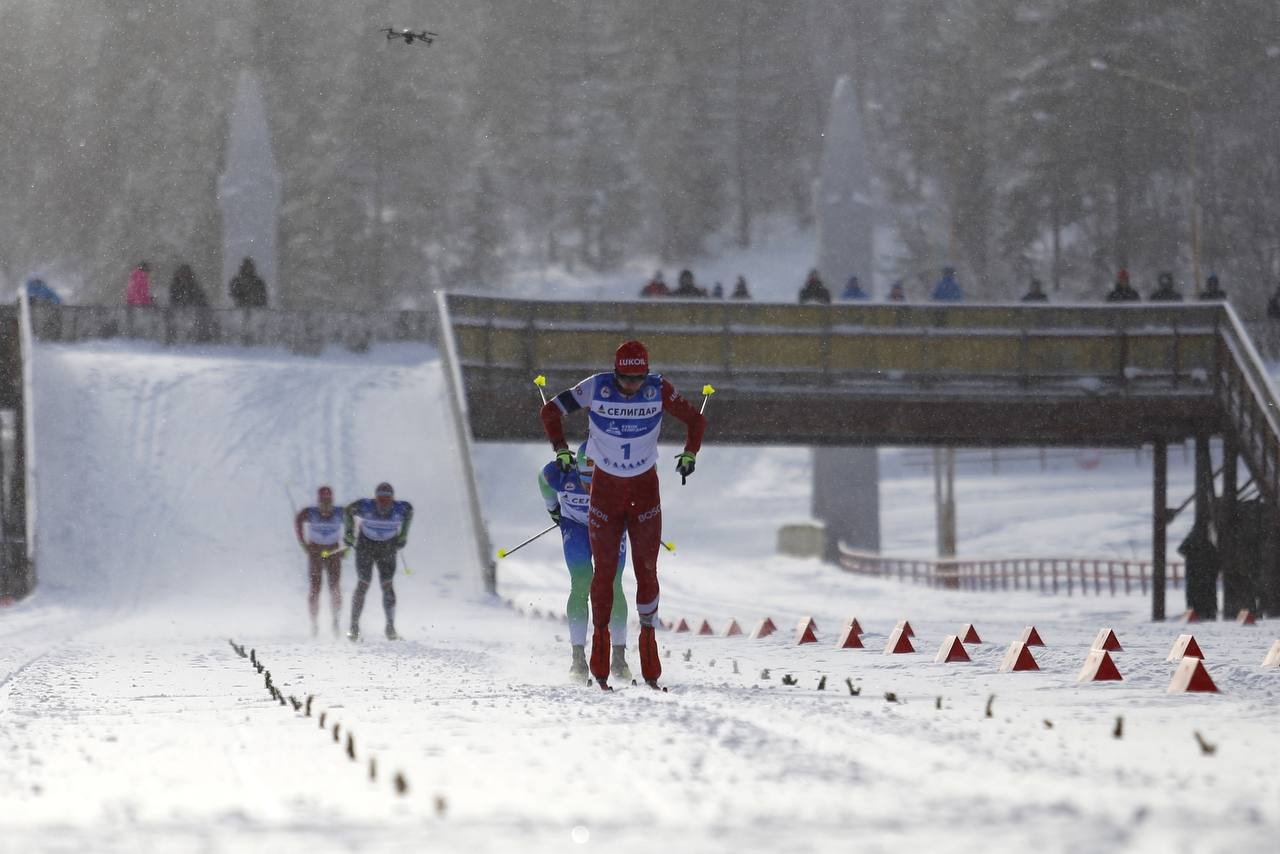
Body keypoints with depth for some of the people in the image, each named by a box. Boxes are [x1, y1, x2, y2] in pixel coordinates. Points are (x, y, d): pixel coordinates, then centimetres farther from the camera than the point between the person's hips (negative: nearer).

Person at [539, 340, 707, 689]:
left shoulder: (659, 390, -12)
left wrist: (689, 454, -10)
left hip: (645, 490, 1)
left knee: (646, 570, -4)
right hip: (605, 487, 0)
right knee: (604, 572, 0)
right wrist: (561, 450, -10)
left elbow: (695, 420, 3)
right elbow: (551, 411, -2)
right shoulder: (595, 388, -15)